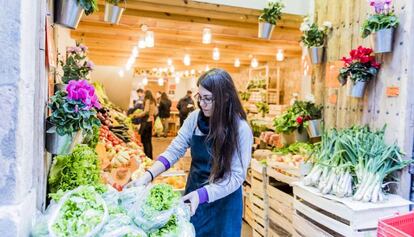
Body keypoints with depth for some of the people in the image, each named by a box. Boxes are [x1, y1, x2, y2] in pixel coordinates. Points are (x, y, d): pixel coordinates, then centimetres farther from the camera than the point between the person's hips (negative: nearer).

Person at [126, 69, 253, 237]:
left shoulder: (241, 129, -20)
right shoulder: (195, 118, -8)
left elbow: (236, 176, -20)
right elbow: (174, 150, -8)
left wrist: (202, 194, -30)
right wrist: (148, 175, -21)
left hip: (223, 204, -4)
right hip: (193, 194, 4)